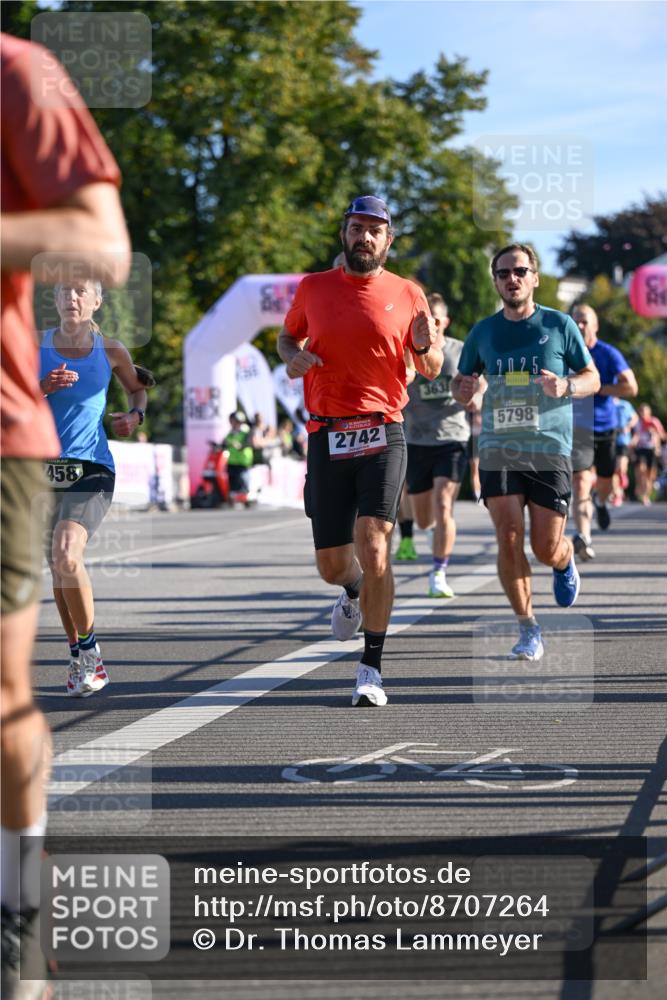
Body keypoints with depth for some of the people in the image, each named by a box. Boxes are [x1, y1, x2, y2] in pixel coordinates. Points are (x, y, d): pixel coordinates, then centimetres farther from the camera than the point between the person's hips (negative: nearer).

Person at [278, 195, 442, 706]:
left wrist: (426, 347, -11)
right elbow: (288, 335, 25)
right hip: (327, 435, 2)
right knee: (331, 563, 6)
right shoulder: (314, 288, 8)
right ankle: (353, 592, 45)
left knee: (373, 548, -18)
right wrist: (294, 356, 1)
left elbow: (433, 370, 12)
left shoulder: (407, 294, 5)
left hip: (383, 434, -2)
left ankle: (372, 668, -8)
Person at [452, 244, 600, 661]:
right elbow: (461, 383, 19)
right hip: (498, 450, 2)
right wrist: (462, 389, -6)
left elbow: (592, 378, 8)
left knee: (547, 548, -2)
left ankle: (566, 562, 38)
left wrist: (566, 386, -14)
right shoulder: (483, 332, 9)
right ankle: (529, 630, 1)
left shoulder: (559, 325, 2)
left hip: (550, 450, -2)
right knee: (508, 537, -11)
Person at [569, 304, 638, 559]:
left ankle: (600, 500, 54)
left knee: (605, 483, 16)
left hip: (605, 426, 1)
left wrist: (595, 388, -18)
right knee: (580, 482, -18)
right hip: (577, 428, -1)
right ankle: (583, 537, -28)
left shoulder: (609, 354, -5)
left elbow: (631, 387, -14)